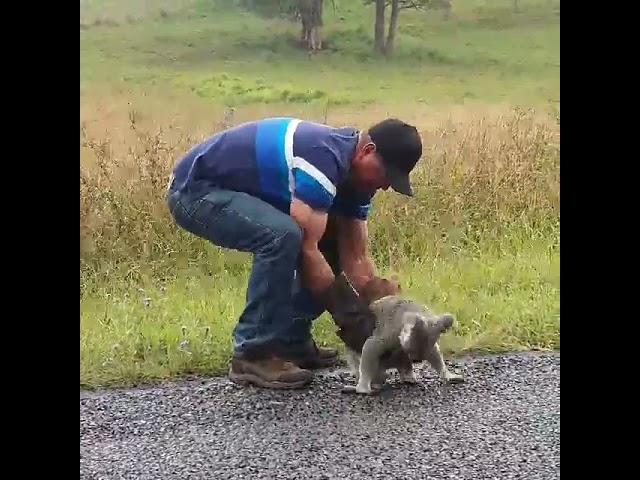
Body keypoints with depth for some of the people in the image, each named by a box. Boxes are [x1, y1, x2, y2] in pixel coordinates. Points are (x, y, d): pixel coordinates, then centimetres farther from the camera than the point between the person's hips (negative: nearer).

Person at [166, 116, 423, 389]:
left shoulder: (354, 173, 0)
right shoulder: (323, 159, -30)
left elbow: (356, 256, 2)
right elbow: (306, 250, -29)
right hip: (194, 190, -10)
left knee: (330, 243, 5)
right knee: (284, 237, -32)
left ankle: (291, 340, 10)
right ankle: (252, 355, -19)